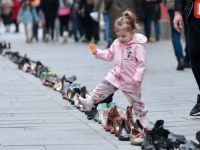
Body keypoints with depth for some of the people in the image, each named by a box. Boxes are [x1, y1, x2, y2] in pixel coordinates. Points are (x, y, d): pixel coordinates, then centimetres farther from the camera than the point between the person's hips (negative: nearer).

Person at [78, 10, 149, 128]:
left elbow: (142, 63, -17)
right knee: (103, 87, -9)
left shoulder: (138, 46, -17)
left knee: (136, 99, 6)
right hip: (115, 75, 5)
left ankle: (143, 116, 24)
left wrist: (138, 77, -22)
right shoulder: (116, 43, 4)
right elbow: (109, 56, 17)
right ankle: (90, 102, -9)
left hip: (131, 80, -5)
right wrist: (98, 53, 1)